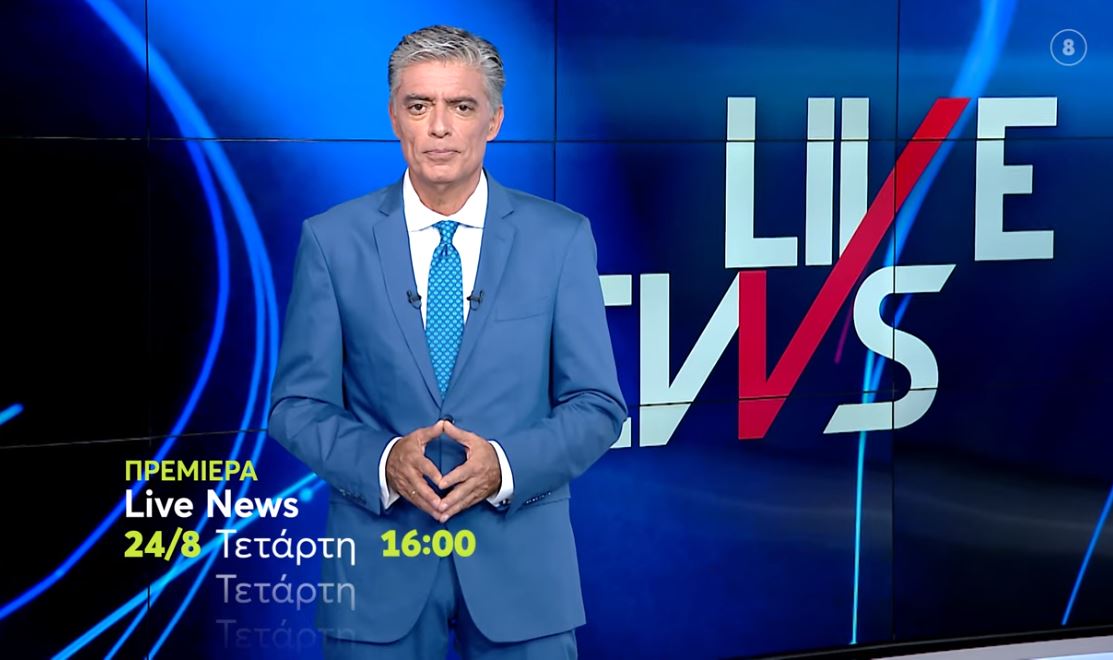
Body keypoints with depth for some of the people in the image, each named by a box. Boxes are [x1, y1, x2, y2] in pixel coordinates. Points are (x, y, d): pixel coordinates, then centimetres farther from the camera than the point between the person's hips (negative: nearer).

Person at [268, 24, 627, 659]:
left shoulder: (561, 238, 0)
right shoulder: (331, 240, 0)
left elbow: (597, 404, 1)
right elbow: (297, 404, 1)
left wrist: (506, 464, -16)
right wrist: (382, 461, -17)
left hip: (521, 562, 0)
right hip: (380, 566, 0)